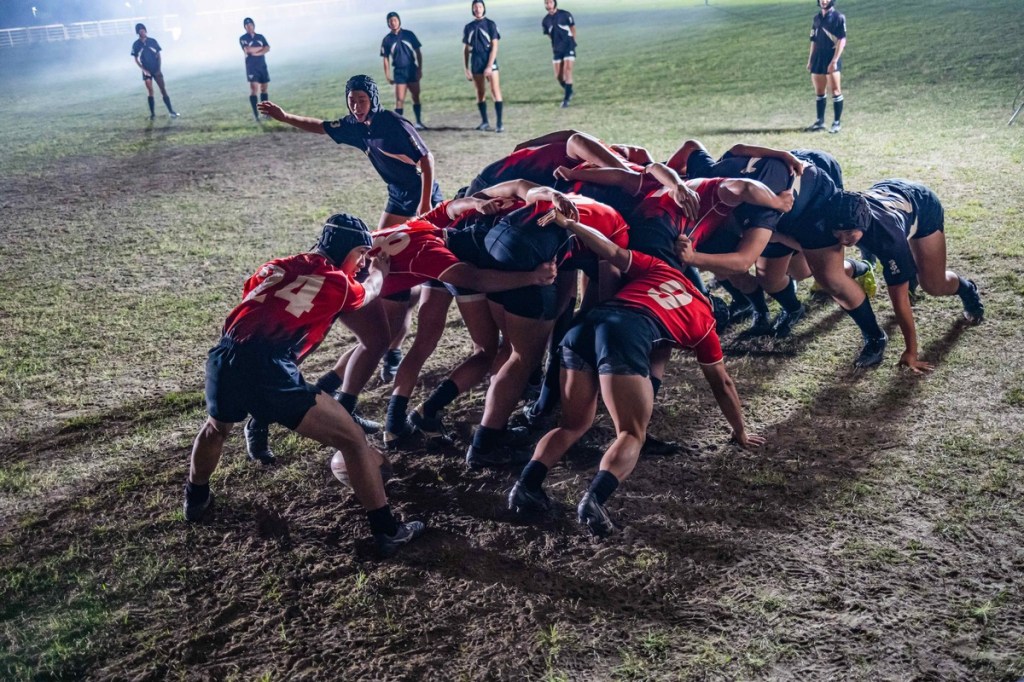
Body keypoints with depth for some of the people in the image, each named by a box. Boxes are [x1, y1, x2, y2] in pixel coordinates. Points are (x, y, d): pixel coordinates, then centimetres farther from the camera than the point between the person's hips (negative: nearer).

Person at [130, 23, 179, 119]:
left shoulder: (152, 41, 0)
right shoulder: (136, 45, -2)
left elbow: (158, 55, 3)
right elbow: (136, 59, 1)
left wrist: (159, 68, -5)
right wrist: (144, 70, -10)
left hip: (156, 70, 0)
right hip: (146, 71, 0)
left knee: (163, 90, -2)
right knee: (150, 92, -1)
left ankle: (171, 111, 0)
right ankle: (152, 114, 3)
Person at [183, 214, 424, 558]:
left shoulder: (274, 267, 22)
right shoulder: (338, 283, 10)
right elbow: (371, 291, 32)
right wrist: (380, 267, 51)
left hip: (223, 362, 6)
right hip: (268, 373, -6)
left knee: (216, 428, 40)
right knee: (352, 440, 8)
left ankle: (196, 499, 58)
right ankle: (386, 531, 11)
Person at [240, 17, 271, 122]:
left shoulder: (260, 37, 13)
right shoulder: (243, 38, 1)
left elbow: (268, 48, -1)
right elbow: (247, 50, -15)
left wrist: (257, 52, -14)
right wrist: (261, 47, -5)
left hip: (262, 65, 5)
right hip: (252, 67, -5)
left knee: (264, 88, 6)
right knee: (254, 89, -13)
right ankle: (255, 114, -14)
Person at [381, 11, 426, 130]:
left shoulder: (409, 35, 2)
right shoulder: (387, 40, 1)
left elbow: (418, 52, 4)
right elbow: (385, 58, 4)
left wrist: (420, 69, -2)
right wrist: (387, 75, -3)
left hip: (412, 69, 1)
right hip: (399, 72, -1)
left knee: (416, 97, 8)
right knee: (399, 100, -8)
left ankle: (419, 122, 19)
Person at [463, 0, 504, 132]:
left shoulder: (490, 24, -2)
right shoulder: (468, 27, 8)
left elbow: (494, 47, -6)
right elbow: (466, 50, 11)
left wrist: (489, 66, -14)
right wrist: (467, 69, 6)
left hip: (490, 63, -4)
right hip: (475, 64, 4)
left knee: (495, 92, -9)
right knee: (480, 93, 7)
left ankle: (499, 123, -12)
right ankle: (485, 122, 15)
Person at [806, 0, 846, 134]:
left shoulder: (838, 17, -6)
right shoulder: (816, 18, 13)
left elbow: (842, 40, -11)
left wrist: (834, 60, -19)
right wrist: (810, 60, 14)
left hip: (832, 59, -6)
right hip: (818, 58, 6)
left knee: (836, 91, -4)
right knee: (819, 92, 10)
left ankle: (837, 123, 0)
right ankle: (820, 121, 18)